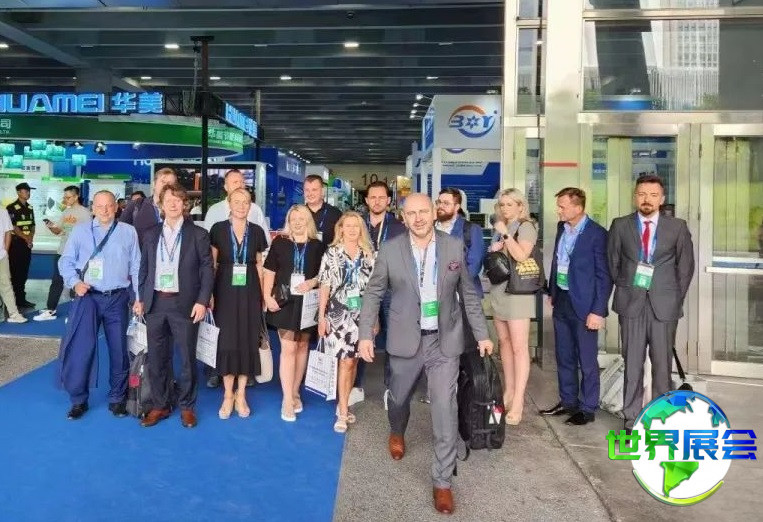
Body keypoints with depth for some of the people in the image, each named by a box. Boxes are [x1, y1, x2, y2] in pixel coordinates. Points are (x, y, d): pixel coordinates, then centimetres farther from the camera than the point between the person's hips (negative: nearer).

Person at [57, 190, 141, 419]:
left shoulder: (128, 232, 6)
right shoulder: (80, 231, 6)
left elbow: (136, 267, 4)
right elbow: (66, 261, 7)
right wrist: (75, 282, -11)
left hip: (117, 299, 0)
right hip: (87, 297, 0)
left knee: (119, 349, 7)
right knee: (81, 348, -2)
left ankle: (117, 398, 22)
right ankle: (78, 399, 15)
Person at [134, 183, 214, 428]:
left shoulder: (198, 234, -1)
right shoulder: (151, 234, 10)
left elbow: (207, 269, -3)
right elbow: (144, 268, 14)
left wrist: (202, 301, -11)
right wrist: (140, 298, 8)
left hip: (185, 304, -3)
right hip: (156, 303, 3)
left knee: (187, 357, 5)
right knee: (157, 358, 10)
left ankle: (187, 406, 19)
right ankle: (160, 405, 23)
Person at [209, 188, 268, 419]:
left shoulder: (257, 231, 5)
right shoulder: (218, 229, -1)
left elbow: (259, 265, 10)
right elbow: (211, 264, 2)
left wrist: (263, 294, 5)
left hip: (249, 292, 2)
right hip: (226, 291, -2)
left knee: (248, 340, 5)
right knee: (227, 340, 2)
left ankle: (241, 394, 18)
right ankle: (228, 395, 15)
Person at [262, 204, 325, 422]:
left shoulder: (317, 246, 4)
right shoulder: (279, 243, 2)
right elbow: (270, 272, 1)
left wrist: (312, 282, -11)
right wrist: (267, 297, -10)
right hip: (285, 301, -2)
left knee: (302, 346, 11)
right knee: (288, 349, -6)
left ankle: (295, 392, 25)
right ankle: (287, 399, 0)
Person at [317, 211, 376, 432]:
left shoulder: (369, 254, 7)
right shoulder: (331, 253, -1)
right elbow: (325, 286, -1)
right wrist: (321, 316, -4)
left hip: (362, 313, 3)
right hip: (339, 313, -3)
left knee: (353, 360, 9)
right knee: (346, 361, -7)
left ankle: (344, 404, 23)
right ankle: (343, 412, 1)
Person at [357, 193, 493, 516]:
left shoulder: (454, 247, -4)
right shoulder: (390, 250, -7)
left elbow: (468, 293, 5)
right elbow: (373, 294, 1)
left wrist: (482, 334, 4)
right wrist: (365, 334, -6)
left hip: (445, 341, 0)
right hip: (406, 340, 1)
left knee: (445, 409, -2)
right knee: (398, 397, 20)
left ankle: (442, 480, 14)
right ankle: (397, 432, 56)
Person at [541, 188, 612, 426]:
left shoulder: (597, 234, -14)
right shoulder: (562, 228, 6)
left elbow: (604, 275, -13)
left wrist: (598, 310, -15)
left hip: (583, 305, -7)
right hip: (561, 301, 7)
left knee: (587, 361, 6)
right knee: (564, 357, 17)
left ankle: (587, 409, 20)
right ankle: (567, 402, 31)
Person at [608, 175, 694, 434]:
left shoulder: (677, 227, 3)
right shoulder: (620, 225, 4)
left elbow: (685, 266, 7)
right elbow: (613, 262, 9)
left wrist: (676, 298, 4)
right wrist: (623, 290, 6)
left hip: (664, 305, 0)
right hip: (631, 303, 0)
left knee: (662, 363, 5)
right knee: (632, 362, 4)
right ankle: (631, 419, 12)